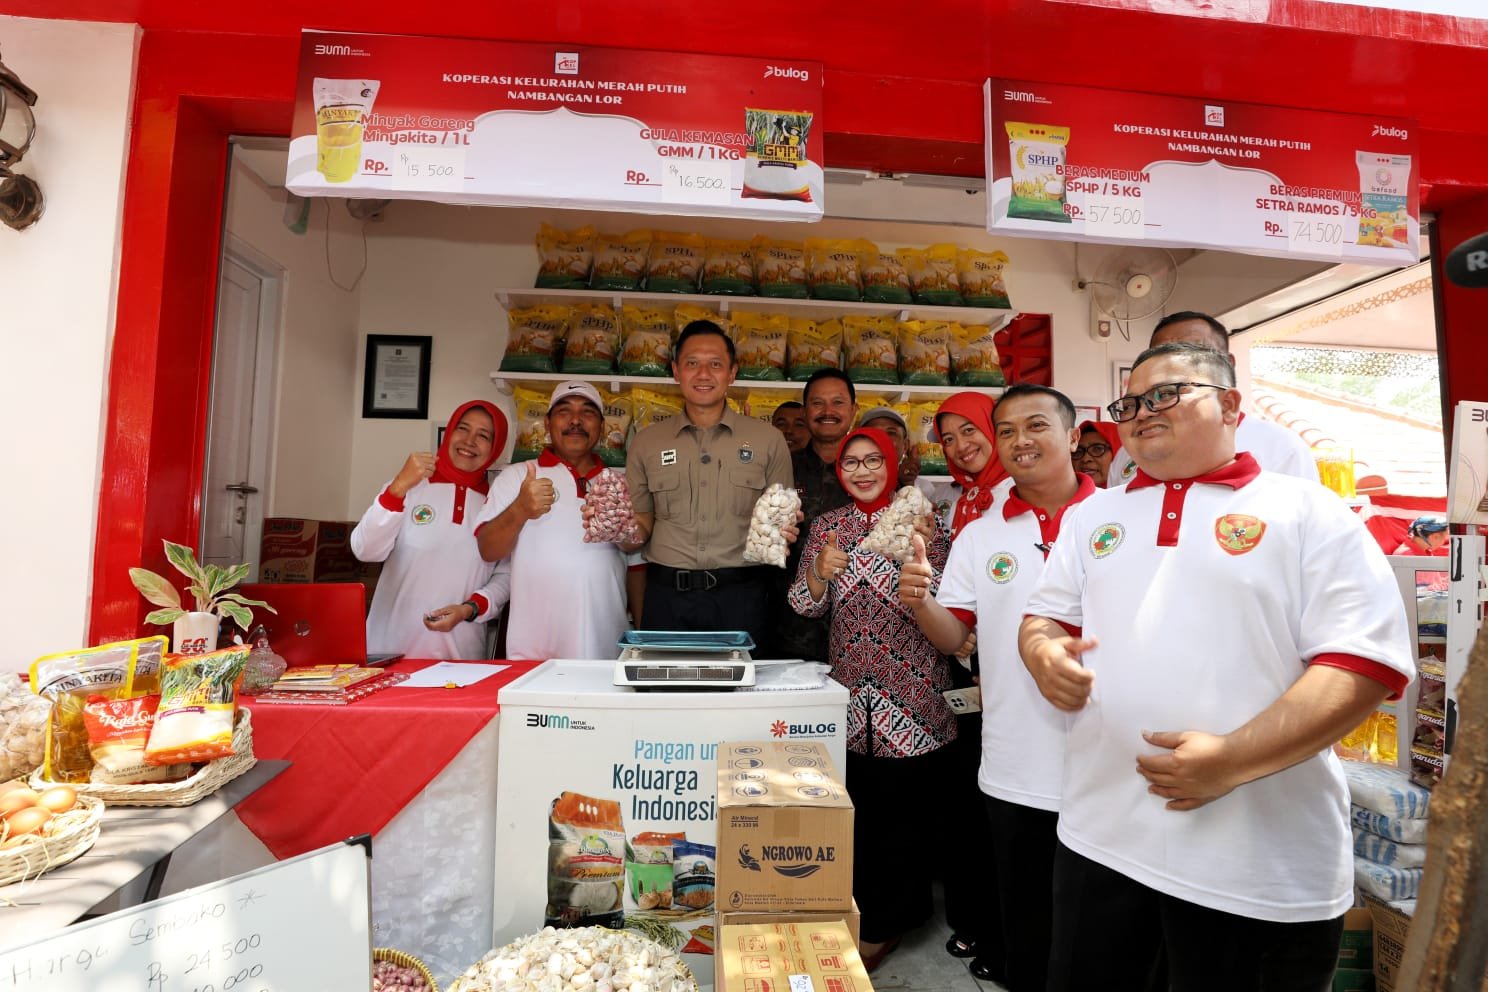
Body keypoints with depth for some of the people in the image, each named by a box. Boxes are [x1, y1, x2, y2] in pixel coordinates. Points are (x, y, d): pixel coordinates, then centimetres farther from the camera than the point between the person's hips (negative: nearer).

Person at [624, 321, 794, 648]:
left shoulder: (768, 440, 5)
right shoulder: (646, 442, 9)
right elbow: (641, 527, 12)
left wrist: (782, 532, -14)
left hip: (741, 596, -1)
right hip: (667, 597, 1)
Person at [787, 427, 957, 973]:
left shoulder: (920, 521, -3)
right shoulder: (827, 526, 6)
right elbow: (805, 605, 2)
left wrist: (918, 557, -25)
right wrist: (821, 572, -18)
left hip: (911, 692, -3)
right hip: (851, 692, 3)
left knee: (906, 805, 5)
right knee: (858, 808, 11)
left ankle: (882, 925, 29)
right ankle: (889, 913, 36)